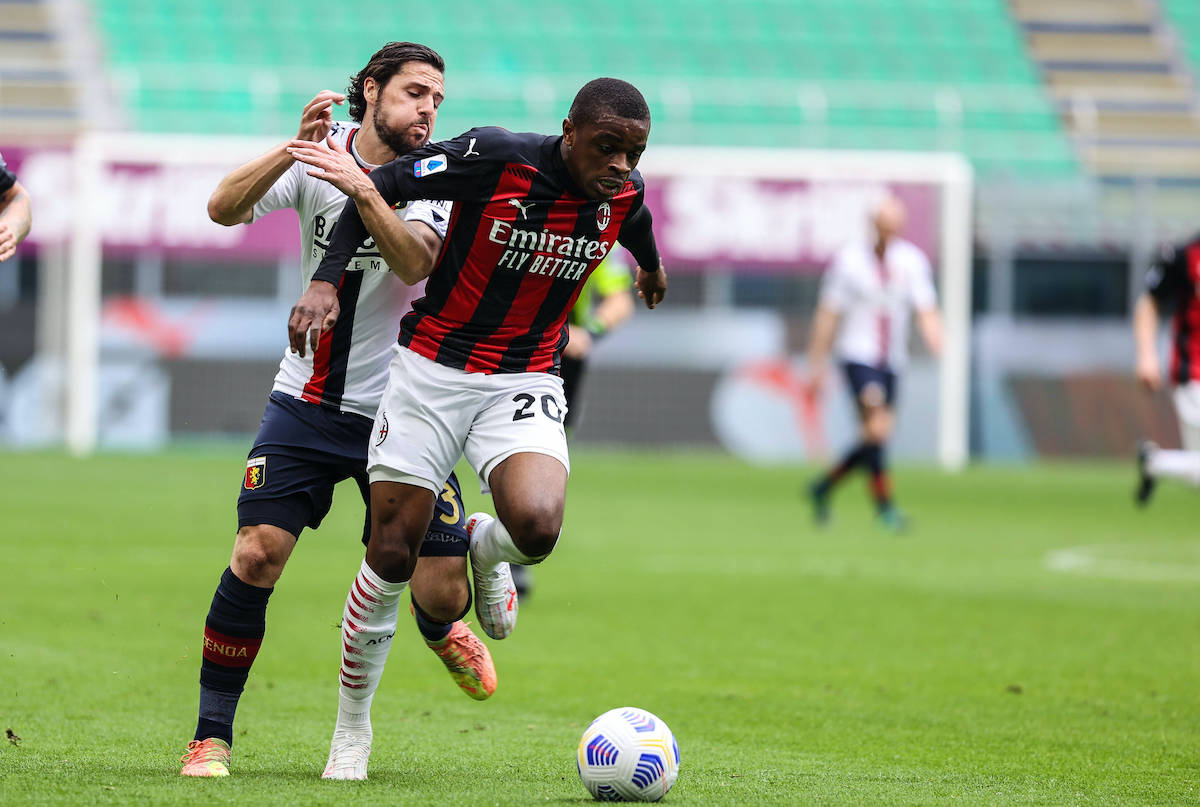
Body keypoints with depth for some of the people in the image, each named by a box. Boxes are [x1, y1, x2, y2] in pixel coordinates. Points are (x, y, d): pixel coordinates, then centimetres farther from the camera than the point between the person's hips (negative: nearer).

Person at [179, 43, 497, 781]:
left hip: (398, 409, 0)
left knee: (441, 590, -3)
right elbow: (224, 208, -15)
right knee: (257, 554, -15)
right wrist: (293, 149, -29)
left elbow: (419, 258, -25)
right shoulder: (323, 155, -2)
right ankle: (212, 736, -2)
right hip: (307, 402, 0)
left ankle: (443, 628, 37)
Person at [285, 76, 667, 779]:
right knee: (391, 556, -3)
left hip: (526, 385, 2)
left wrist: (652, 268, 44)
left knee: (536, 528, -27)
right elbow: (379, 189, -9)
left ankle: (487, 549, 13)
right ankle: (352, 728, 18)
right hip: (432, 371, -2)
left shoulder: (625, 192, -5)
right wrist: (326, 281, -20)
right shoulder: (495, 158, -19)